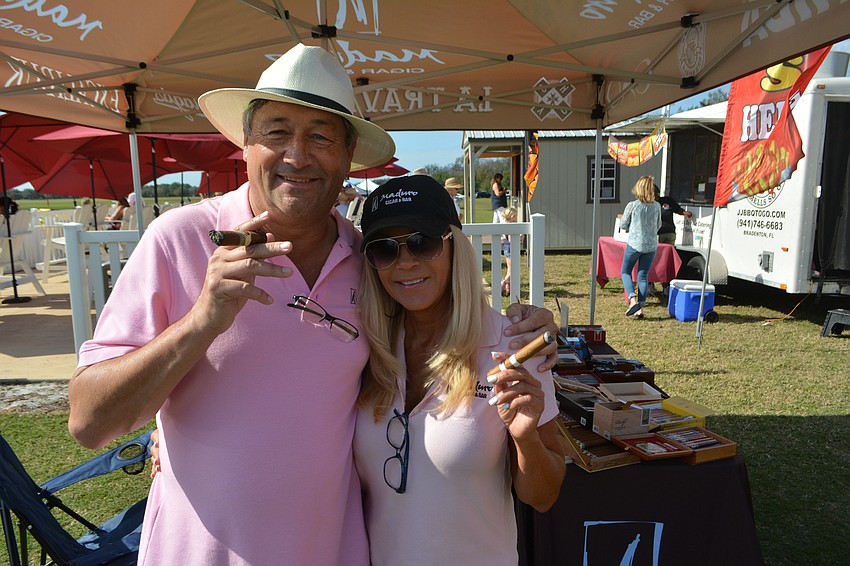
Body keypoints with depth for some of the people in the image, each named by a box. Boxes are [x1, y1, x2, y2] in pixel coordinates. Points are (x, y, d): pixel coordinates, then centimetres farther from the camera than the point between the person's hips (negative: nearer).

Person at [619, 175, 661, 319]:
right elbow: (658, 226, 12)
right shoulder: (657, 206, -1)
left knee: (625, 272, 13)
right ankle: (640, 308, 6)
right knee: (643, 276, 9)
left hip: (634, 244, -3)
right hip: (651, 245, 3)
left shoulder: (632, 206, -11)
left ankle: (633, 299, -7)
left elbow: (623, 224, -1)